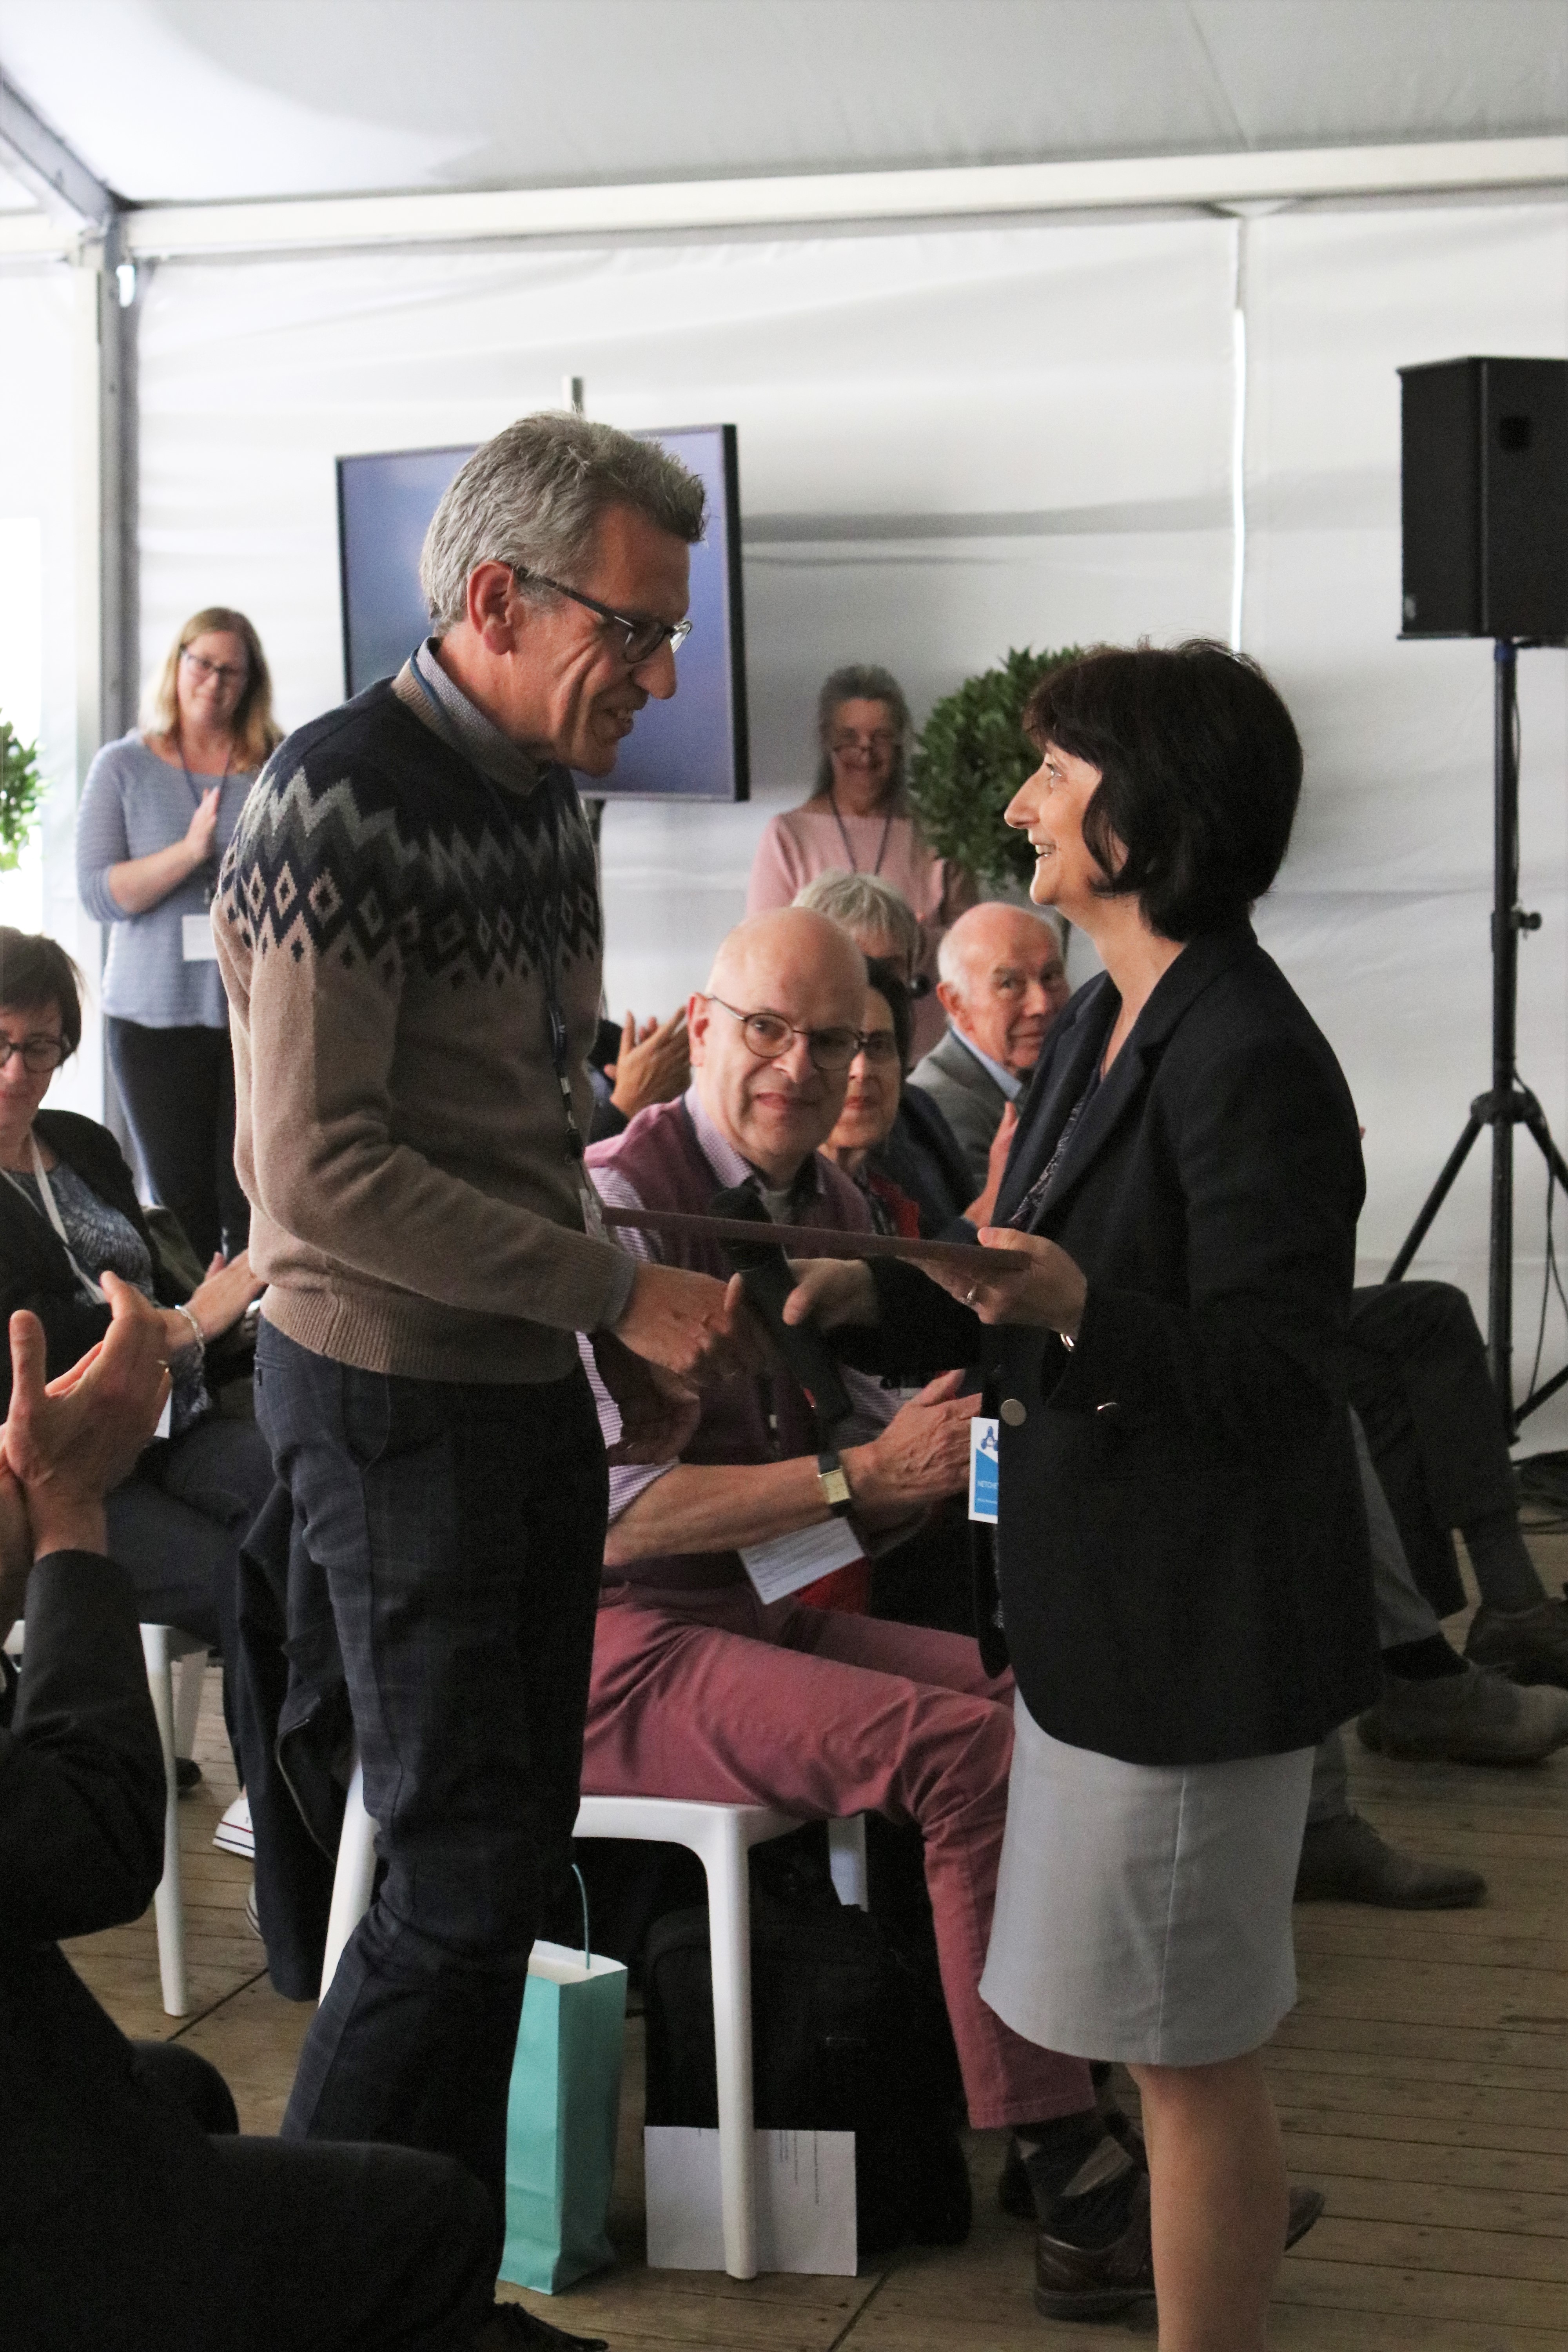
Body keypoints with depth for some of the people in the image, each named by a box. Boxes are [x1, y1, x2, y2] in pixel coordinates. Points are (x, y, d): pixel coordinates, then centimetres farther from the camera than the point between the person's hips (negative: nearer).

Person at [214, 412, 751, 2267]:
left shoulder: (541, 792, 8)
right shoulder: (341, 804, -19)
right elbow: (321, 1171, -25)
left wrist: (626, 1342, 12)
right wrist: (621, 1290, -23)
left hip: (528, 1384, 8)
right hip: (395, 1394, -8)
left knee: (511, 1840, 14)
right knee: (466, 1862, -4)